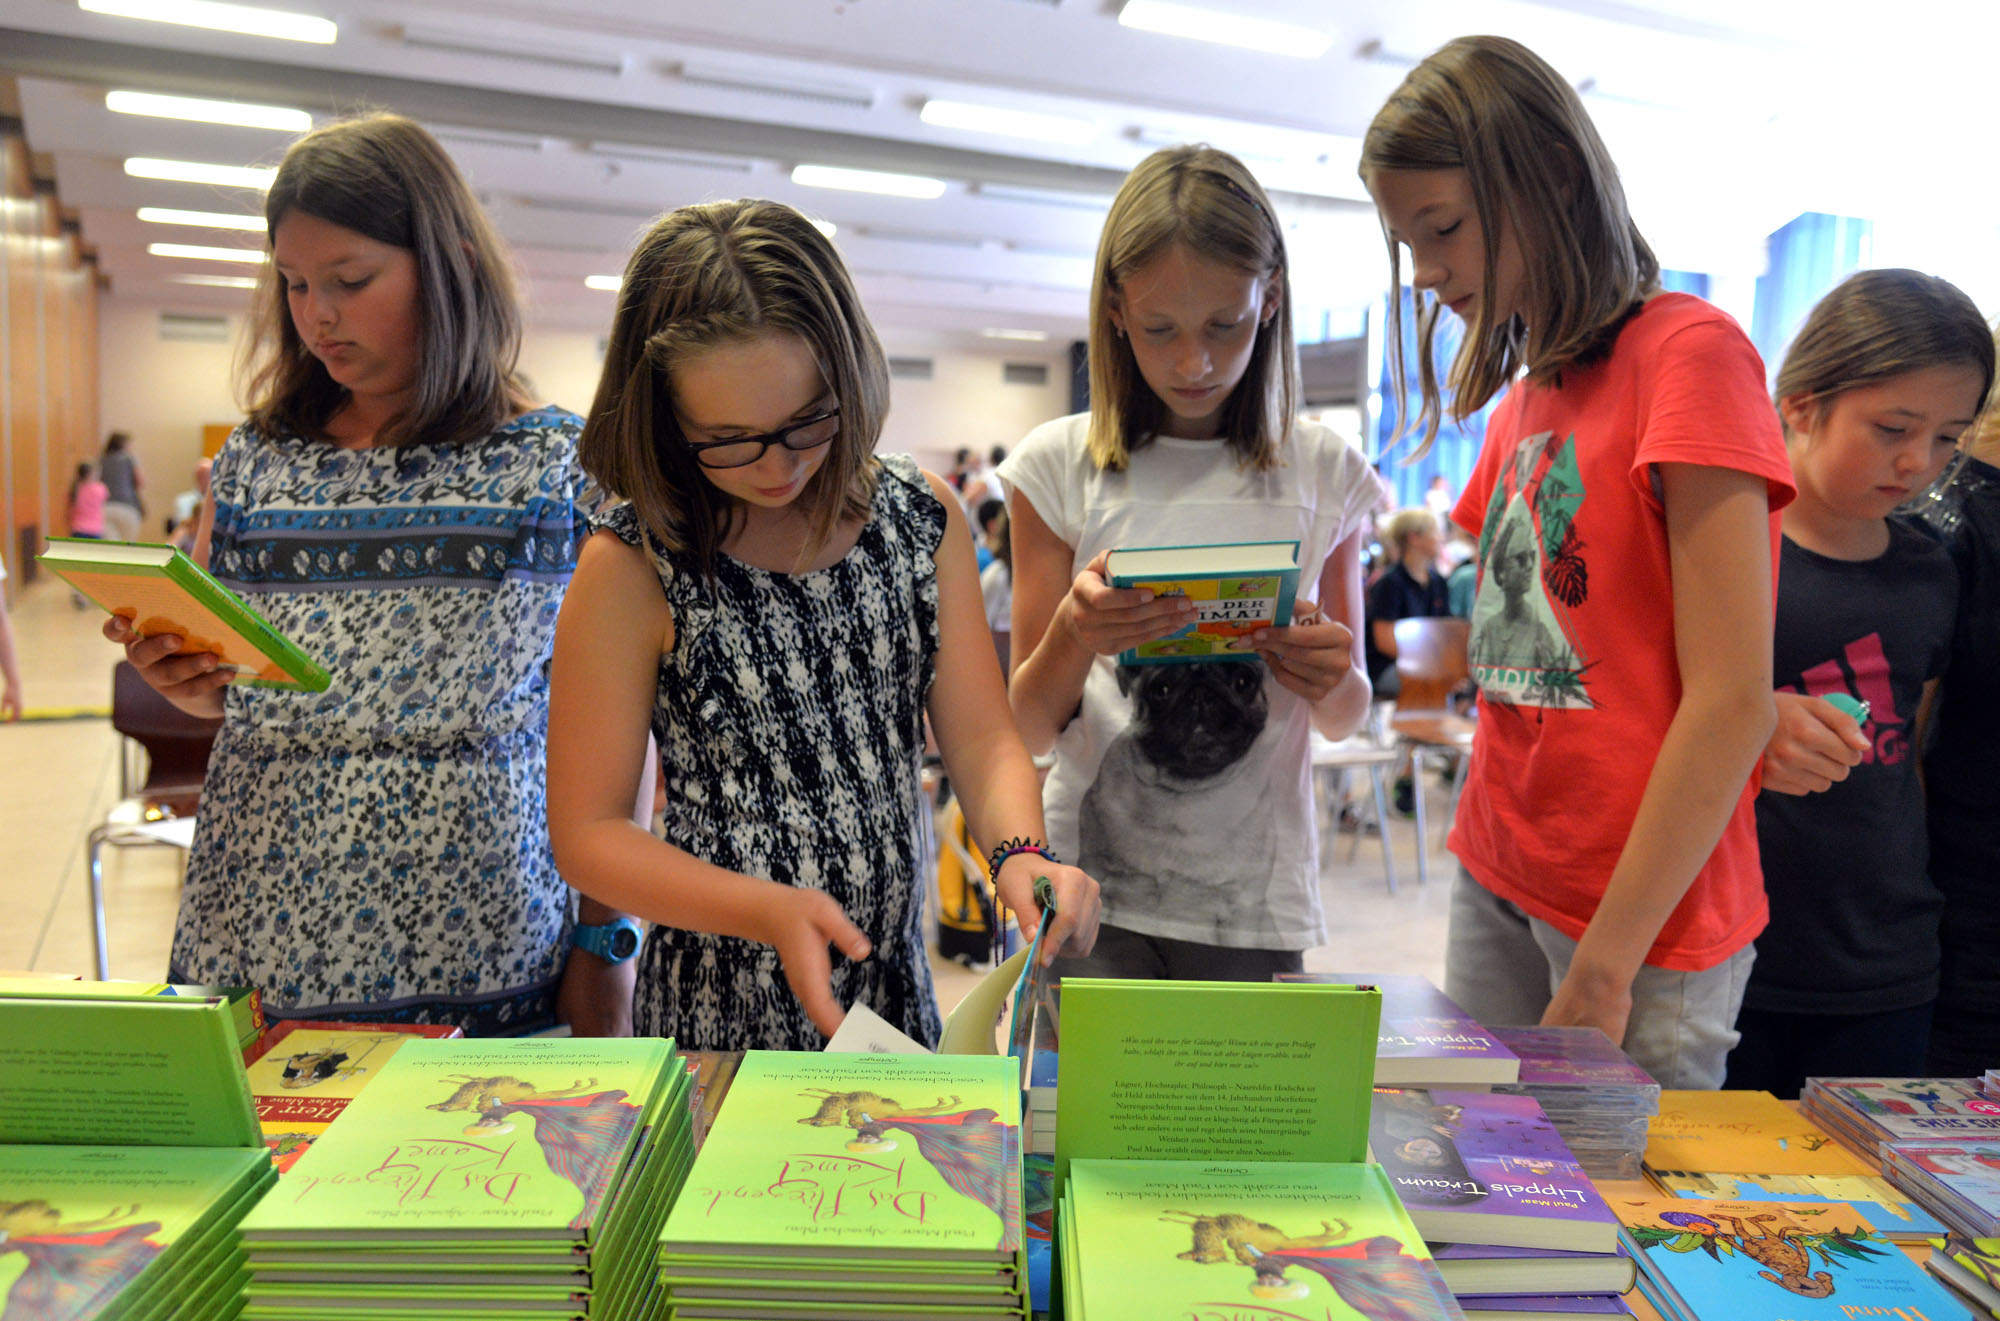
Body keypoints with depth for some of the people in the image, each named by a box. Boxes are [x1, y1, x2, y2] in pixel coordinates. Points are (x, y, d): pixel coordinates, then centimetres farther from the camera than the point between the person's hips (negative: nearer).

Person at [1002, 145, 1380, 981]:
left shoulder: (1326, 474, 2)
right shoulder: (1060, 466, -2)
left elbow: (1344, 720, 11)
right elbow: (1030, 730, 0)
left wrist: (1331, 679, -12)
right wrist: (1075, 634, -20)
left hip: (1256, 900, 2)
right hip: (1093, 885, -1)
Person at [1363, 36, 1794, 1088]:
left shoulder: (1688, 350, -12)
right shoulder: (1521, 401, 11)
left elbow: (1734, 703, -17)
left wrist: (1603, 969, -16)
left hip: (1642, 917, -6)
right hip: (1496, 880, 7)